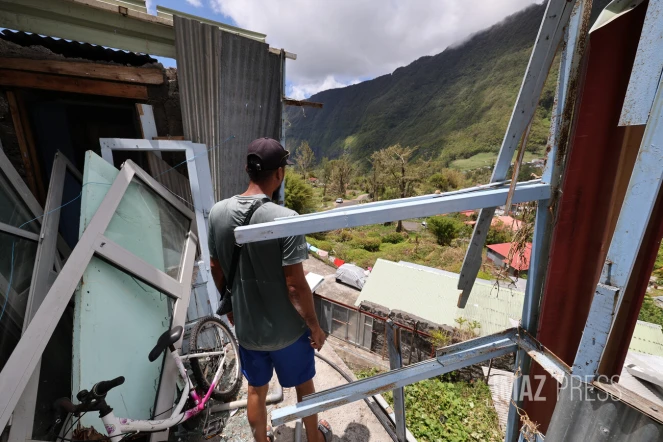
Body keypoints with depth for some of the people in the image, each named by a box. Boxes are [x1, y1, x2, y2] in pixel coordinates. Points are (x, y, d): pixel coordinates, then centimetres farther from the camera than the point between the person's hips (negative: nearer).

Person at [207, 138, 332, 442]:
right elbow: (295, 285, -23)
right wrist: (314, 325, -7)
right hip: (287, 328, -3)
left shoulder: (218, 212, -10)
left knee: (256, 390, 28)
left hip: (246, 326, 4)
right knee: (304, 386, 25)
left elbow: (215, 268, 1)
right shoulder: (285, 219, -27)